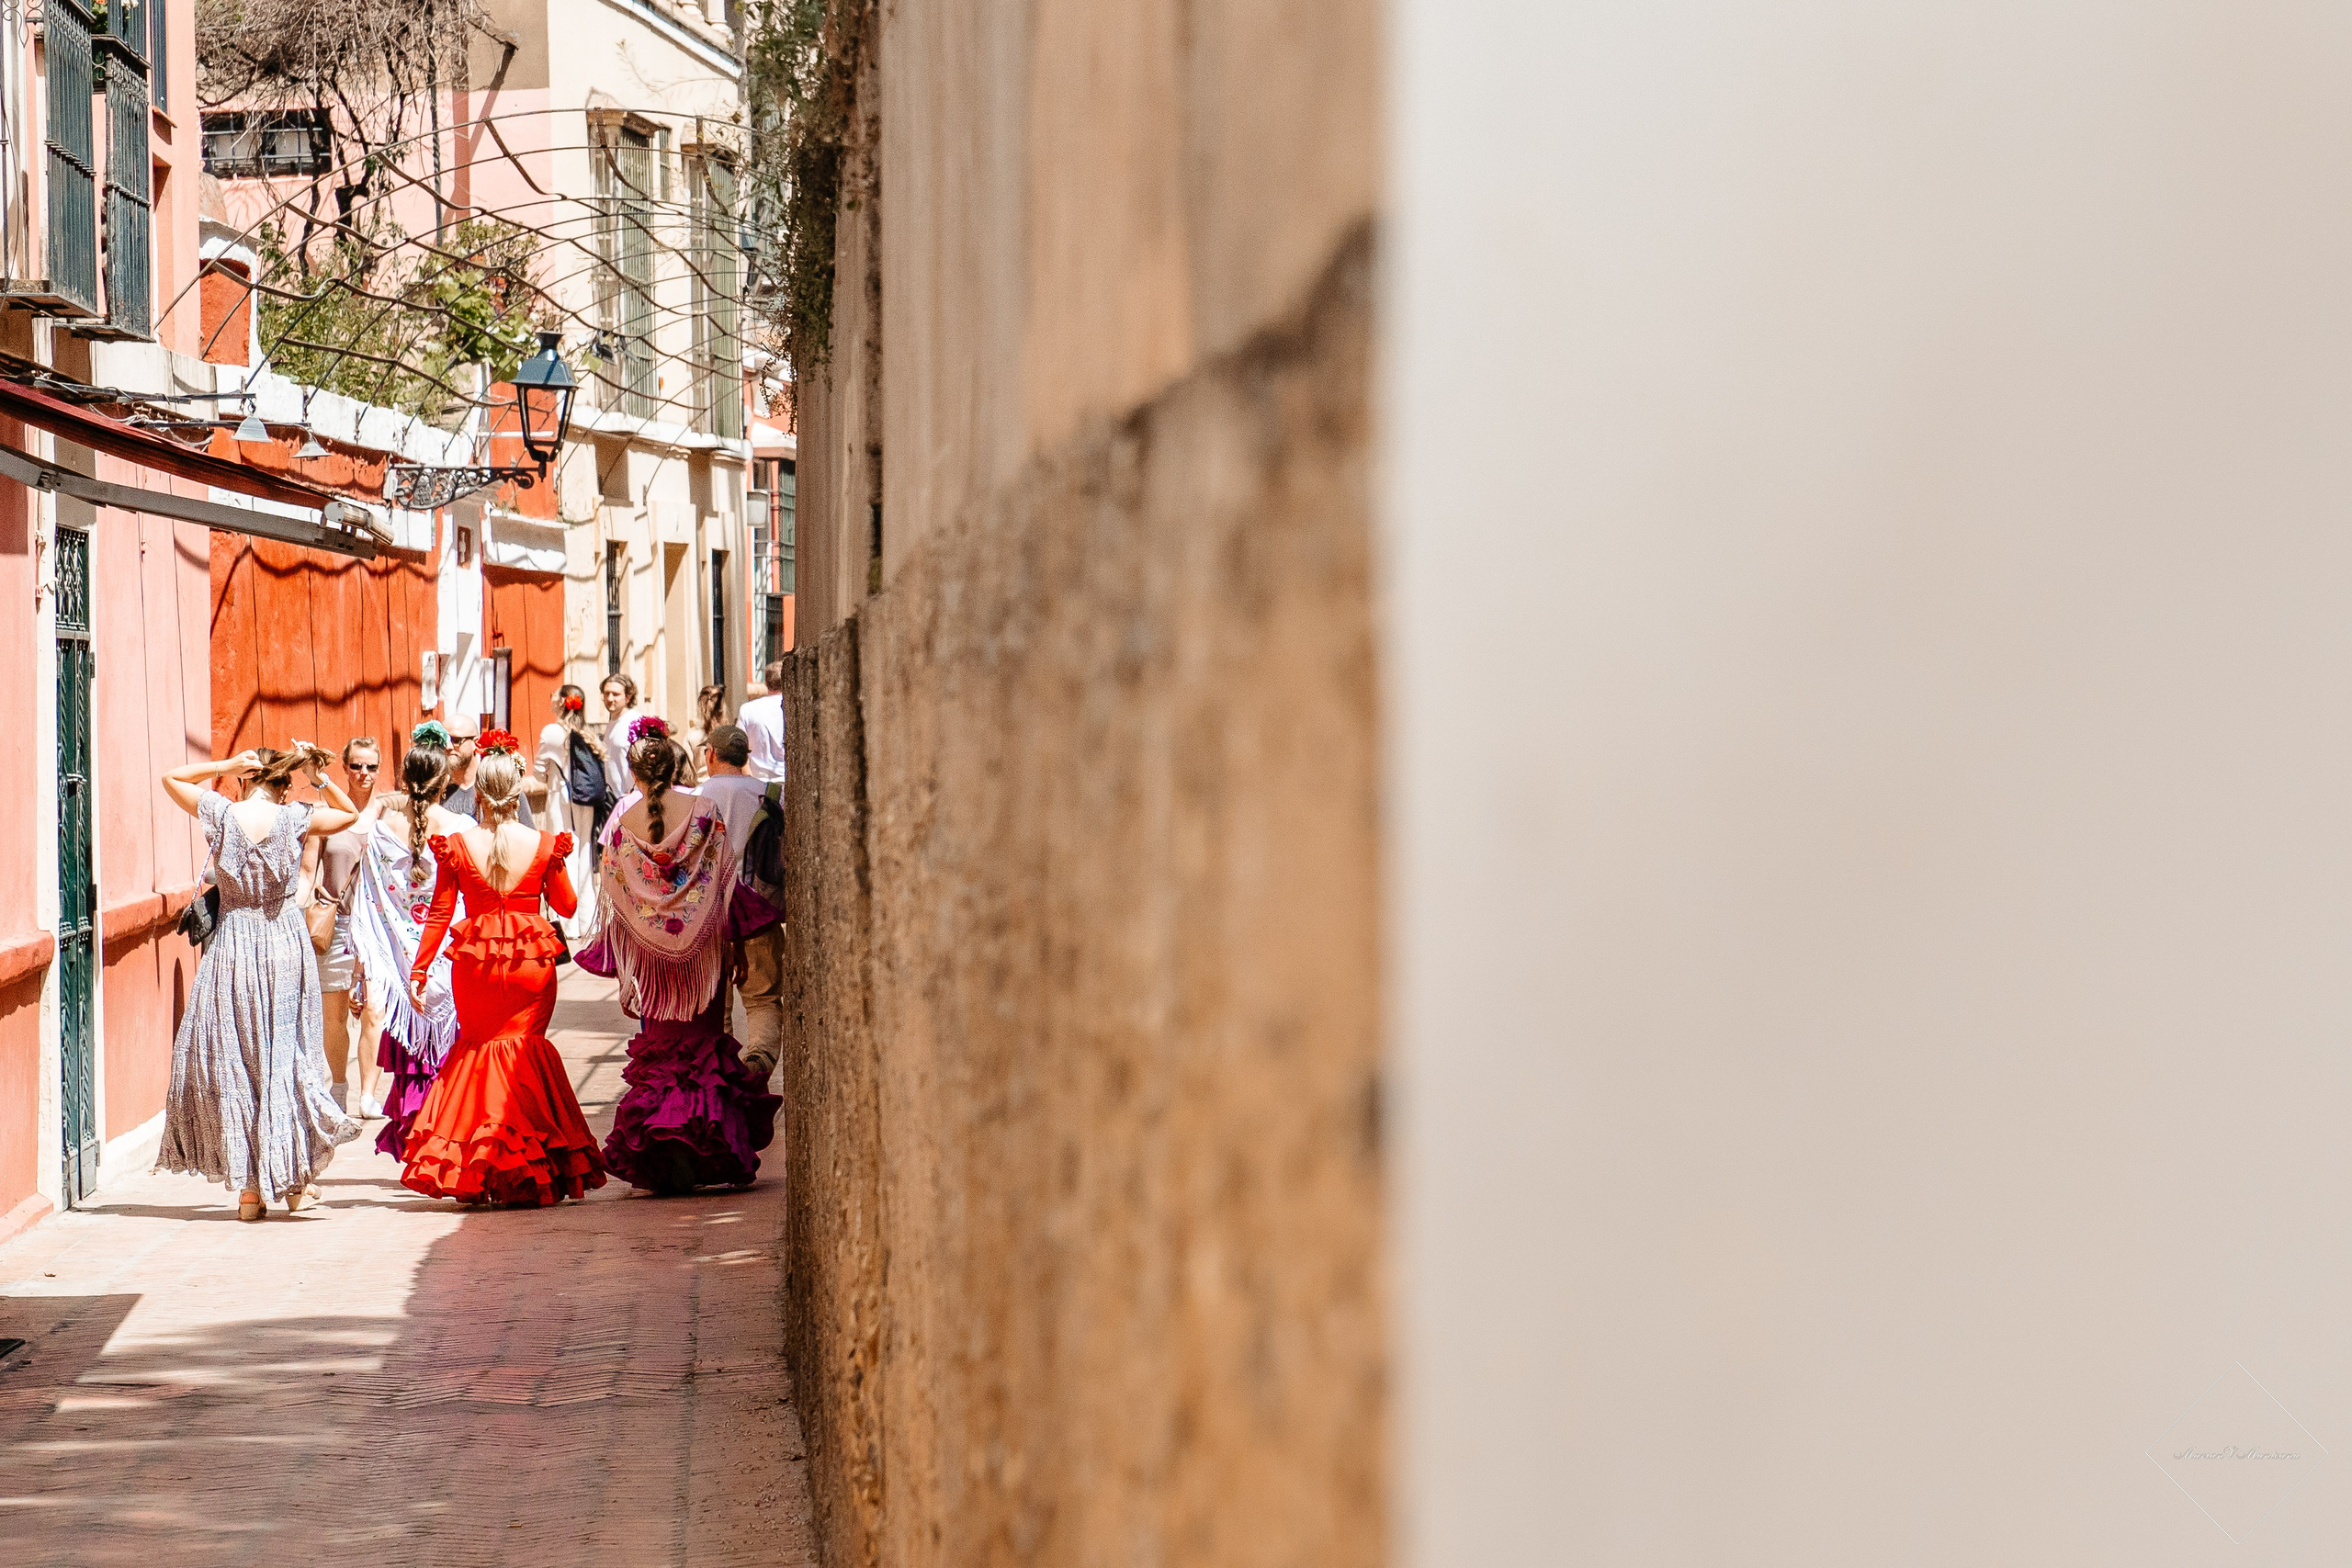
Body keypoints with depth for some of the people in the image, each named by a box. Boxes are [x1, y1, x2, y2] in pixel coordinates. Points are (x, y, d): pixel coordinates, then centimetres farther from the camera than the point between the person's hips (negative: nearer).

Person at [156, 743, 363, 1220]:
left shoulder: (221, 814, -6)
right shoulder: (297, 819, -5)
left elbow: (172, 777, 12)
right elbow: (350, 813, 15)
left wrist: (225, 766, 3)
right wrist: (319, 778, 6)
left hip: (232, 947, -1)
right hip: (287, 947, 1)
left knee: (230, 1063, 7)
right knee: (287, 1059, 10)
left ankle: (250, 1185, 5)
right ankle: (295, 1178, 9)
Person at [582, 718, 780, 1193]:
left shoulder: (621, 825, -4)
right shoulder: (704, 812, -7)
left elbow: (616, 901, 1)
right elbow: (724, 885, -5)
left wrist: (622, 975, 7)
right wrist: (735, 944, 5)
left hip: (650, 954, 1)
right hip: (702, 951, -1)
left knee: (658, 1053, 9)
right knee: (705, 1048, 9)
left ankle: (662, 1160, -3)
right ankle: (706, 1151, 4)